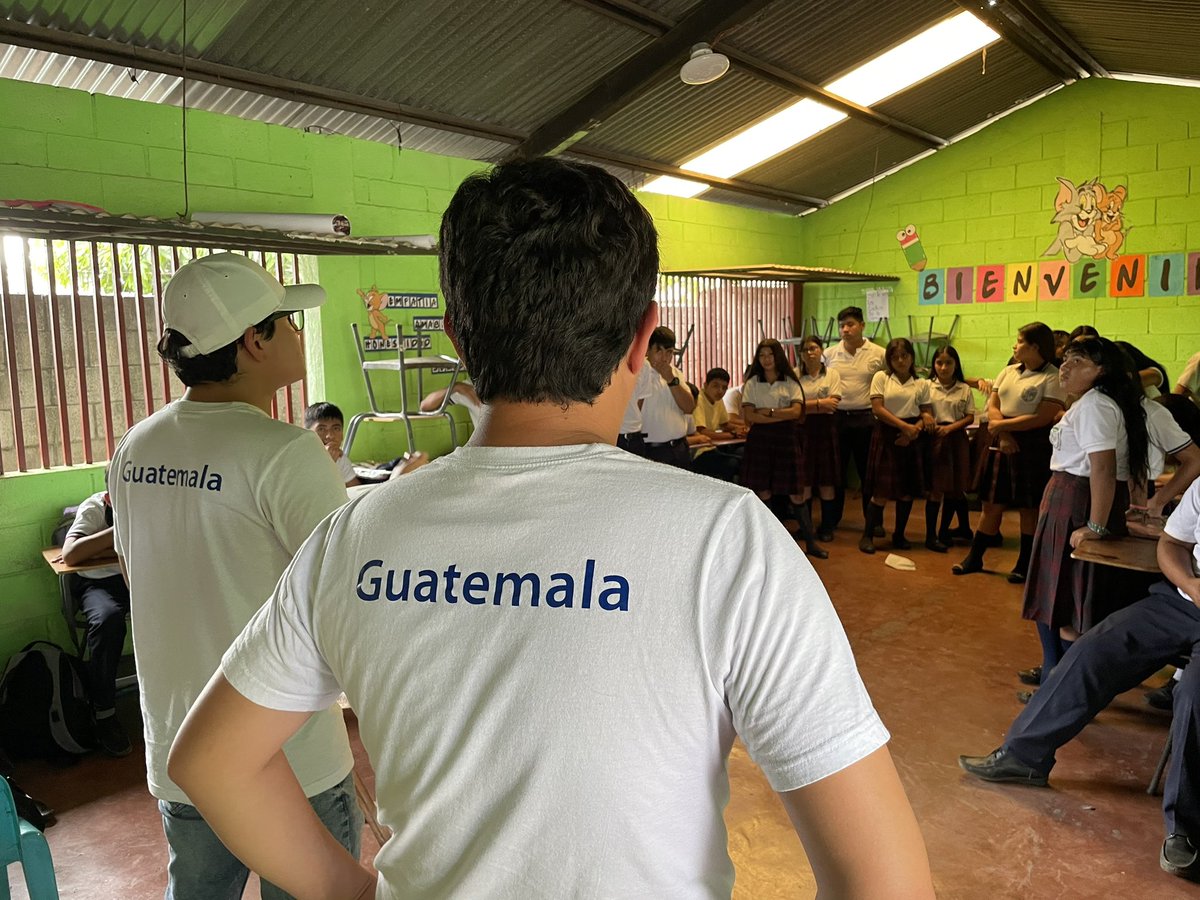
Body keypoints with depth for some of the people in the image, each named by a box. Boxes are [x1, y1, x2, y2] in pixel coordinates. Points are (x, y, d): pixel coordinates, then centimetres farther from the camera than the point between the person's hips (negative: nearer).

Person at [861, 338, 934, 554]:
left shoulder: (922, 384, 9)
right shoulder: (881, 377, 2)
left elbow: (927, 414, 6)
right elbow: (878, 408, -7)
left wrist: (914, 430, -13)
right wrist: (905, 426, -14)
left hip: (911, 438, 3)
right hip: (886, 435, -3)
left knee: (908, 490, 6)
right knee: (882, 490, -6)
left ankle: (899, 535, 20)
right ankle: (867, 535, 5)